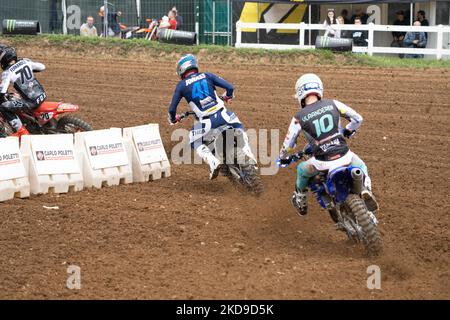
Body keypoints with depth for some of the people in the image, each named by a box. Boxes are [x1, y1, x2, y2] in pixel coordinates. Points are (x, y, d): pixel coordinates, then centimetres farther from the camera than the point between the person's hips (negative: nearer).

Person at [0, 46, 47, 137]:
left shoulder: (7, 72, -11)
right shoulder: (25, 62, 6)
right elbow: (42, 67, 19)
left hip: (31, 102, -7)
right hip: (42, 95, 7)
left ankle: (21, 131, -2)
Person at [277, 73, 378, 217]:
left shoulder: (299, 117, -2)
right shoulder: (332, 104, 2)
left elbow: (288, 143, 3)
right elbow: (358, 119, 8)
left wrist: (283, 157, 25)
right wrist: (347, 131, 30)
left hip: (322, 162, -1)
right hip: (344, 156, 1)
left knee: (302, 170, 30)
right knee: (361, 167, 31)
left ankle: (300, 202, 48)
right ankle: (366, 189, 2)